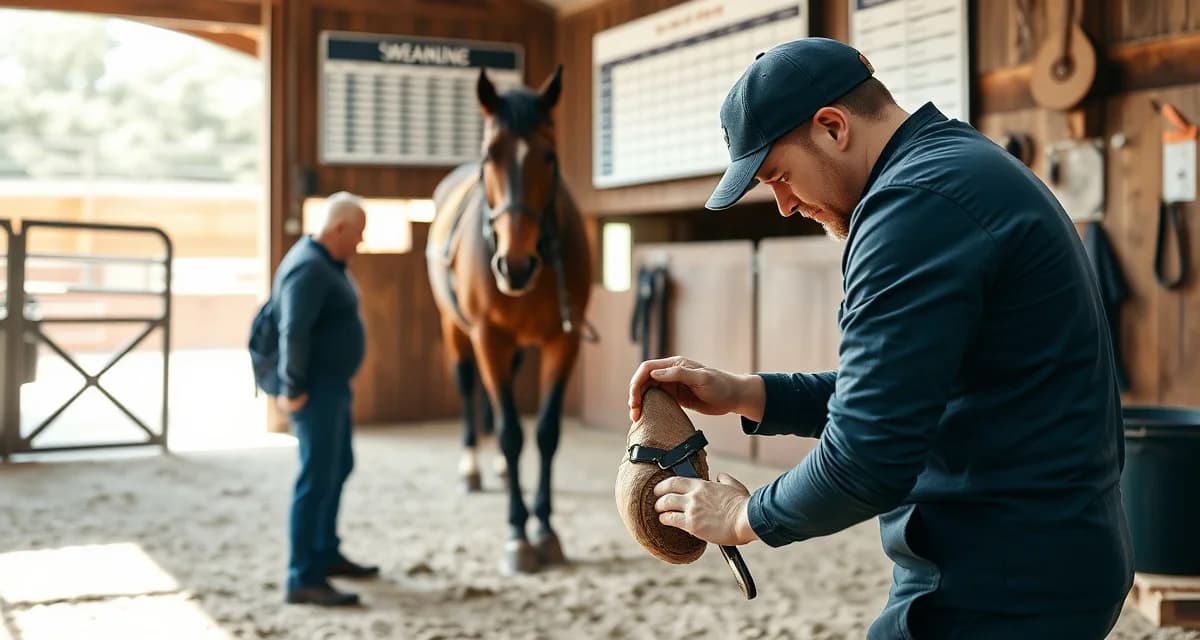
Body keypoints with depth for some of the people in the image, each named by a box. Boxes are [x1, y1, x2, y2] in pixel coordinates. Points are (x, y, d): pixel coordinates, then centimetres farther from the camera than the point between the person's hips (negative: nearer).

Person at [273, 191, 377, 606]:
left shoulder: (328, 263, 12)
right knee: (317, 478, -8)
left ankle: (325, 554, 35)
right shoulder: (309, 268, -20)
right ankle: (303, 579, -4)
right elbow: (294, 332, -28)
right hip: (314, 390, -11)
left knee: (338, 467, 21)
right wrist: (293, 390, -26)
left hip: (333, 386, 11)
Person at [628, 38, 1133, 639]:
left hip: (993, 592, -10)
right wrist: (743, 394, 7)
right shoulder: (966, 170, 14)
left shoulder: (916, 202, -19)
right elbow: (891, 394, 18)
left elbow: (868, 458, -23)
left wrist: (744, 516, -6)